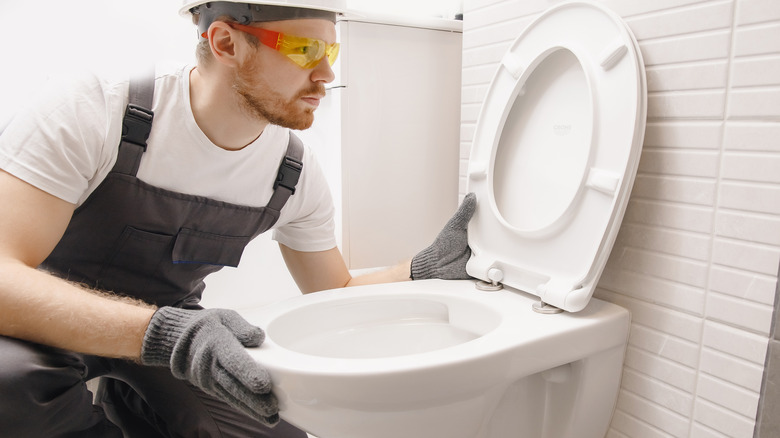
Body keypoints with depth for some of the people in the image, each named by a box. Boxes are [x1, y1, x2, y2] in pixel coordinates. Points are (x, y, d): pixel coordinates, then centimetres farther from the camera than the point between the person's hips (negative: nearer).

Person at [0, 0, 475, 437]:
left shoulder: (297, 175, -12)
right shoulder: (92, 111, -24)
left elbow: (335, 296, -1)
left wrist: (425, 268, -17)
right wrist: (162, 332, -46)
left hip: (174, 325, 3)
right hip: (53, 321, -2)